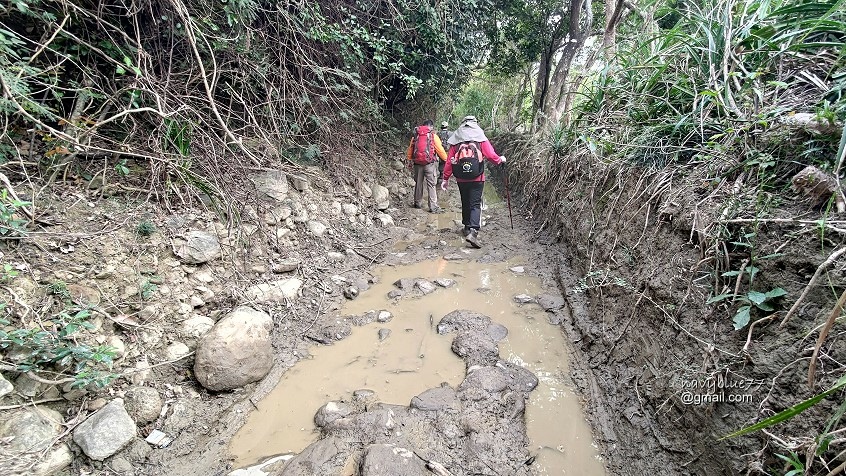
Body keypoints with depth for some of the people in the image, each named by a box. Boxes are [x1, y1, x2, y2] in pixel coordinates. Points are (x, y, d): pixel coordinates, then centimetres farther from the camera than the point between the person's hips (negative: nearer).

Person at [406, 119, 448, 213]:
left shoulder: (415, 136, 8)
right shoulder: (433, 136, -4)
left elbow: (409, 151, 13)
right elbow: (440, 150, -3)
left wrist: (410, 160, 26)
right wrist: (447, 160, 9)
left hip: (417, 164, 4)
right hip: (430, 164, -4)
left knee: (418, 183, 16)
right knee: (431, 185, -2)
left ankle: (418, 203, 27)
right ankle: (433, 207, -3)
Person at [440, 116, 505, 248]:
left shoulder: (456, 140, 4)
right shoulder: (481, 139, -1)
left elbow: (450, 160, 2)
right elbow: (491, 155, -9)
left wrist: (446, 178, 6)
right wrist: (500, 159, 12)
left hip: (461, 179, 3)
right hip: (477, 178, -3)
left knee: (465, 203, 19)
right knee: (475, 204, -2)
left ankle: (467, 227, 31)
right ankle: (473, 231, -18)